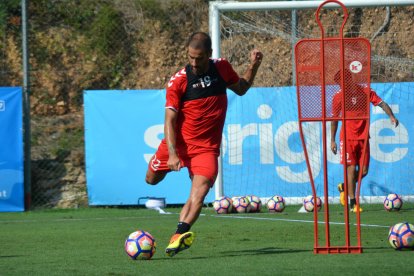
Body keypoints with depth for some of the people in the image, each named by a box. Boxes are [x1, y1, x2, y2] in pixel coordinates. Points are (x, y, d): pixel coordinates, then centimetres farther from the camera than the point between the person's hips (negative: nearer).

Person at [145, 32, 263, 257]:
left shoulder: (221, 68, 0)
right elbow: (170, 119, -14)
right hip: (178, 142, 0)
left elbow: (240, 89, 21)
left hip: (207, 147, 0)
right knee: (152, 179, 12)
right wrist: (172, 153, -26)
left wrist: (253, 66, 4)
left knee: (199, 192, -22)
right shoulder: (178, 81, -11)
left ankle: (180, 234, -34)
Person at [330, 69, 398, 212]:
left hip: (363, 137, 2)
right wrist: (332, 140, 5)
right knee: (351, 168, -9)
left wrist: (391, 116, -22)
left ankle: (344, 187, 30)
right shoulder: (338, 97, -2)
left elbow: (382, 103, -3)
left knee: (364, 171, 2)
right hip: (347, 137, -2)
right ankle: (352, 203, -3)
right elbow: (334, 119, 6)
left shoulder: (366, 92, -2)